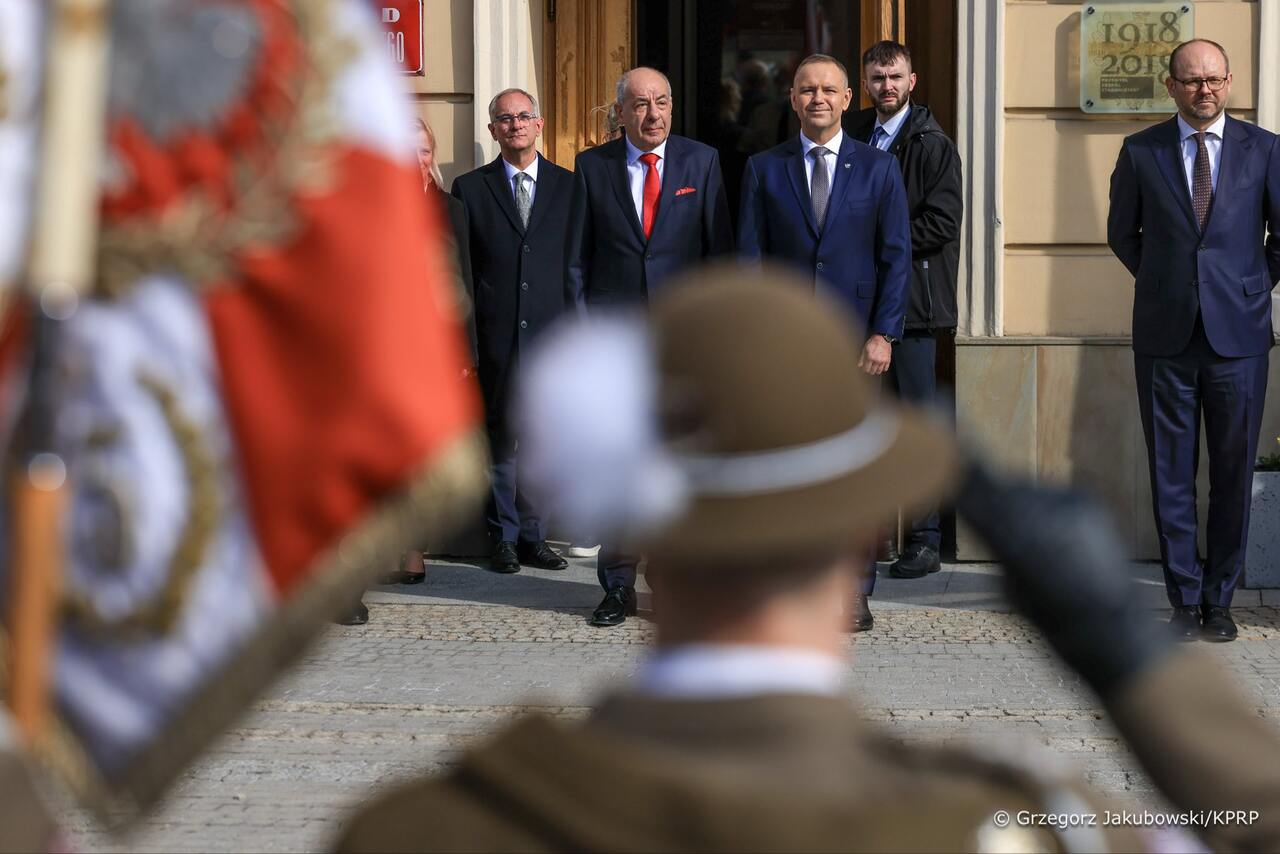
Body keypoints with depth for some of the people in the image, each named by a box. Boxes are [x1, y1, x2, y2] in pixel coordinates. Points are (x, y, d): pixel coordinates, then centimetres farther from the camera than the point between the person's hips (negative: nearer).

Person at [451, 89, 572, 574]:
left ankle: (532, 537, 15)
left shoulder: (568, 186, 8)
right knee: (499, 439, 5)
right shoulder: (470, 188, 6)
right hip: (496, 336, -1)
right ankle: (504, 539, 14)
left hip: (551, 334, 1)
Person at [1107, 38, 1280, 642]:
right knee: (1171, 473, 3)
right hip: (1165, 336, 0)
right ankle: (1185, 599, 12)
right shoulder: (1140, 152, 4)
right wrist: (1164, 284, 11)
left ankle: (1220, 599, 15)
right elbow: (1122, 234, 15)